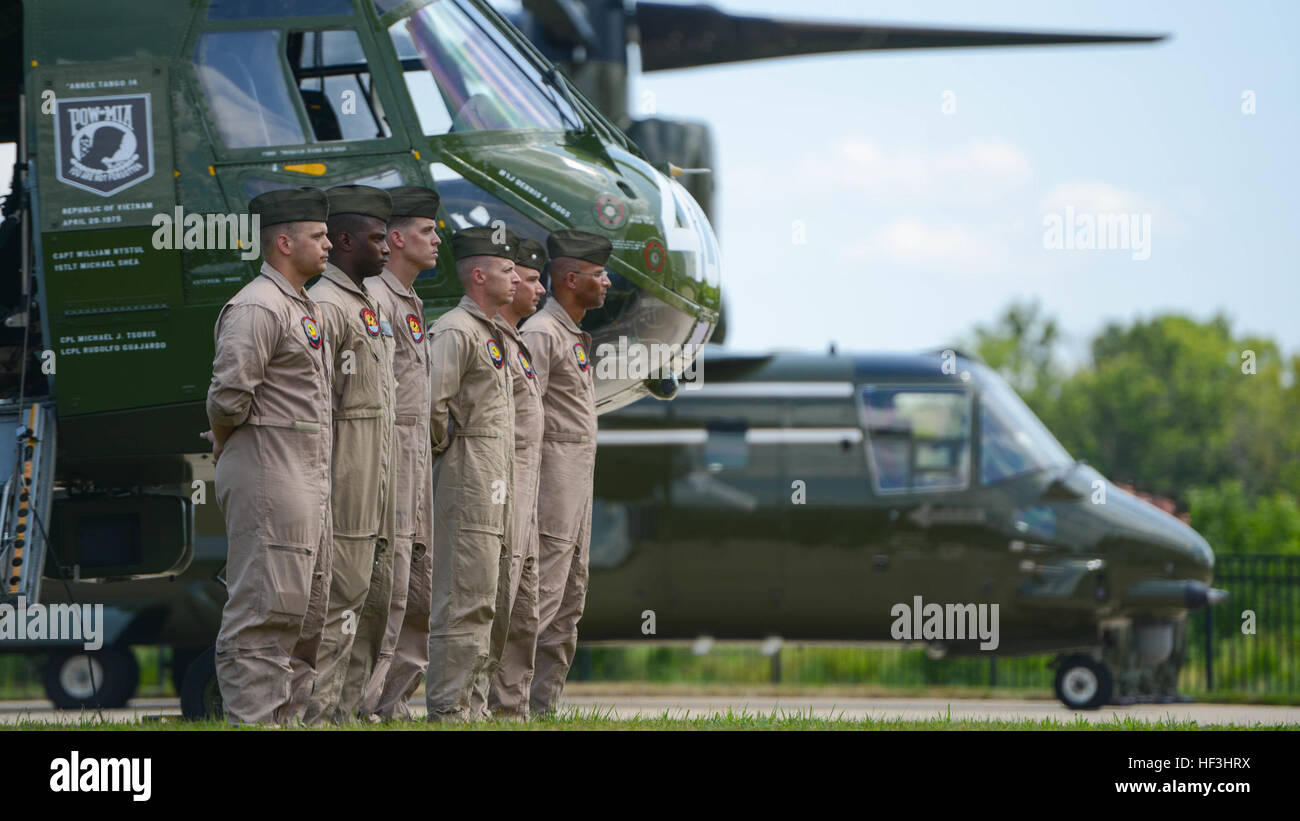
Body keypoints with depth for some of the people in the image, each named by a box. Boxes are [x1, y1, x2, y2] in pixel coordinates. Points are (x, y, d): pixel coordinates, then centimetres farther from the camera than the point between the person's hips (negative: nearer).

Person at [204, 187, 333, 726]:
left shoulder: (305, 309, 19)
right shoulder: (257, 308, -14)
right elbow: (229, 394, -21)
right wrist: (226, 444, -4)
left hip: (310, 480, 10)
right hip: (269, 482, -10)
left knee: (306, 612, 11)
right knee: (266, 607, -10)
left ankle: (287, 717, 16)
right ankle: (252, 720, -11)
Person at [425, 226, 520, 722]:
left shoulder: (490, 334, 20)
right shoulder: (455, 331, -13)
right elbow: (432, 400, -25)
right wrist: (443, 446, -11)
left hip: (494, 485, 10)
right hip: (466, 477, -10)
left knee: (479, 602, 11)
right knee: (464, 601, -10)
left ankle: (460, 702, 15)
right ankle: (447, 711, -10)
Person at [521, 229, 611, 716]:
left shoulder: (576, 336, 19)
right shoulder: (541, 334, -12)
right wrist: (528, 490, -21)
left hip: (580, 478, 10)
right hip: (553, 471, -10)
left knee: (570, 599, 9)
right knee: (543, 591, -13)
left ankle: (542, 704, 11)